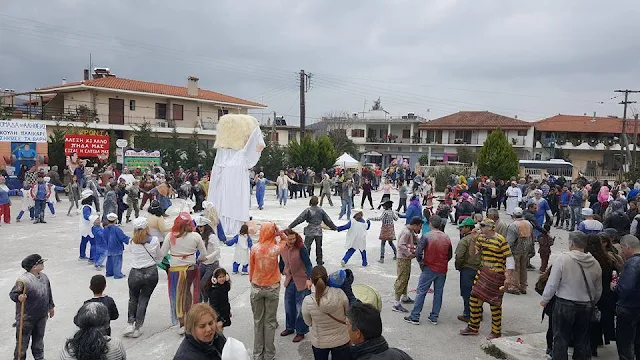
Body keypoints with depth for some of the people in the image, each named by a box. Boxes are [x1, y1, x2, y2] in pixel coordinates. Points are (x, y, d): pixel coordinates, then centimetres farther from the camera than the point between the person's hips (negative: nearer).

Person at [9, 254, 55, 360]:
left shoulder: (44, 277, 3)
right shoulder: (23, 280, -22)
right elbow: (12, 294, -18)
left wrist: (51, 306, 21)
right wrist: (18, 297, -40)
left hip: (42, 316, 7)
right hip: (26, 317, -7)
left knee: (39, 338, 22)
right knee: (23, 340, 6)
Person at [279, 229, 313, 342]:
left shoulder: (301, 248, -19)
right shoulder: (282, 249, -4)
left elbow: (308, 264, -20)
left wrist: (309, 279, -32)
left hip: (302, 281, -5)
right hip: (289, 281, 5)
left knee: (300, 308, 3)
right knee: (289, 305, 18)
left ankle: (300, 332, 18)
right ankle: (290, 327, 38)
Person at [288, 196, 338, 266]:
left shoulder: (308, 210, -11)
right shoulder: (321, 210, 2)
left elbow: (299, 219, -14)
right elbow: (328, 220, 10)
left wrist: (290, 226, -11)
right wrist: (334, 227, 23)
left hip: (310, 232, -4)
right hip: (319, 231, 4)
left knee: (306, 247, 3)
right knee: (319, 247, 18)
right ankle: (319, 262, 27)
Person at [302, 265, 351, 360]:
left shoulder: (307, 302, -26)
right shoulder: (339, 293, -26)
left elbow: (309, 323, -6)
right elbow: (348, 313, -6)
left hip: (319, 343, 0)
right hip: (341, 340, 0)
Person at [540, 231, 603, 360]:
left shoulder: (562, 259, -16)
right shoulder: (595, 263, -2)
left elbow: (552, 283, -14)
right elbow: (598, 290, 8)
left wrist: (545, 300, 1)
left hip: (564, 305, -4)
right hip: (586, 307, 4)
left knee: (561, 340, 7)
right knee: (582, 341, 16)